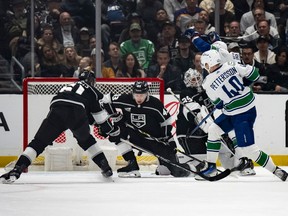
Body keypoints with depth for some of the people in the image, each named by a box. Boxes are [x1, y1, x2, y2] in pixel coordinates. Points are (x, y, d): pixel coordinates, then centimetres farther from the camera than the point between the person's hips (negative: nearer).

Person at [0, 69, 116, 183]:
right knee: (85, 139, 28)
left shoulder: (68, 86, 41)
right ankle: (105, 167, 25)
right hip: (77, 112, -2)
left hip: (56, 111, 2)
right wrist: (107, 128, 31)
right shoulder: (91, 90, 27)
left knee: (39, 142, 2)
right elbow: (98, 110, 21)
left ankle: (16, 170, -14)